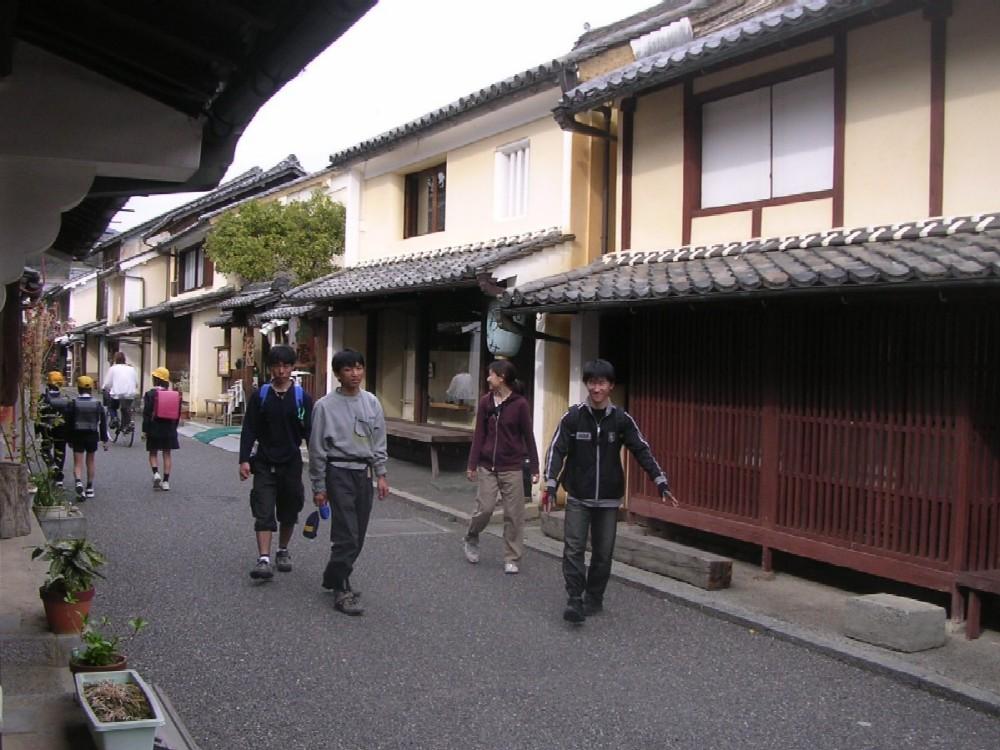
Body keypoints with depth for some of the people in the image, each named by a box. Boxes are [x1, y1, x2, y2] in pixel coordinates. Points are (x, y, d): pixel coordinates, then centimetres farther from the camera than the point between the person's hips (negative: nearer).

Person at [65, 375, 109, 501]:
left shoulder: (73, 404, -6)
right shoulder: (97, 404, -3)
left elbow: (68, 423, -4)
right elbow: (103, 423, -2)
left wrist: (70, 439, 6)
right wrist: (105, 440, 4)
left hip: (77, 436, -1)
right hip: (92, 436, 1)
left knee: (78, 462, 2)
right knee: (91, 461, 16)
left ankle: (79, 482, -24)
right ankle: (90, 488, 20)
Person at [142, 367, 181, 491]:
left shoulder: (150, 394, -9)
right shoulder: (174, 394, 3)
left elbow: (147, 414, -11)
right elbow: (177, 415, 8)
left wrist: (144, 430, -6)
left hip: (154, 428, -3)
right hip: (169, 429, 3)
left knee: (153, 453, 11)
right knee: (167, 454, 7)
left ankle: (156, 473, -10)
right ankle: (166, 481, 7)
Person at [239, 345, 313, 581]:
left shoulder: (302, 397, 0)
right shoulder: (260, 395, 1)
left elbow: (310, 432, 0)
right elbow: (248, 430, 1)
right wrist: (244, 459, -8)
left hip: (291, 463, 1)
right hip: (264, 463, -1)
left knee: (288, 512, 13)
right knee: (264, 512, -8)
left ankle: (283, 551, 31)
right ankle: (263, 560, -11)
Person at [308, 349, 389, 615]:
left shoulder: (372, 402, 7)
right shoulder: (325, 405, -6)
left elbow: (379, 442, 13)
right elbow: (317, 449, -3)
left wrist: (381, 475, 7)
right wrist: (318, 487, -2)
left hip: (364, 471, 5)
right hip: (339, 471, -5)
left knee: (358, 535, 9)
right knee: (346, 534, -11)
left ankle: (335, 578, 27)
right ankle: (342, 591, -2)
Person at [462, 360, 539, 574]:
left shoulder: (520, 404, -6)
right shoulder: (485, 402, 3)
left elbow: (528, 437, -3)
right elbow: (479, 435, 5)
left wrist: (534, 468, -3)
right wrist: (472, 465, 2)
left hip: (512, 468, -2)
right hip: (487, 467, 2)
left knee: (514, 515, 2)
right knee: (484, 509, 1)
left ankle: (512, 559, 13)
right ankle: (471, 540, 29)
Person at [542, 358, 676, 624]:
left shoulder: (622, 419, -2)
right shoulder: (572, 417, -6)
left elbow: (642, 451, -2)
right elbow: (557, 451, -8)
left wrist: (661, 482, -11)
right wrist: (550, 485, -20)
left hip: (608, 499, 2)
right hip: (578, 497, -1)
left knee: (603, 552, 7)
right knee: (574, 548, -9)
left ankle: (594, 599, 22)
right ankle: (575, 600, -5)